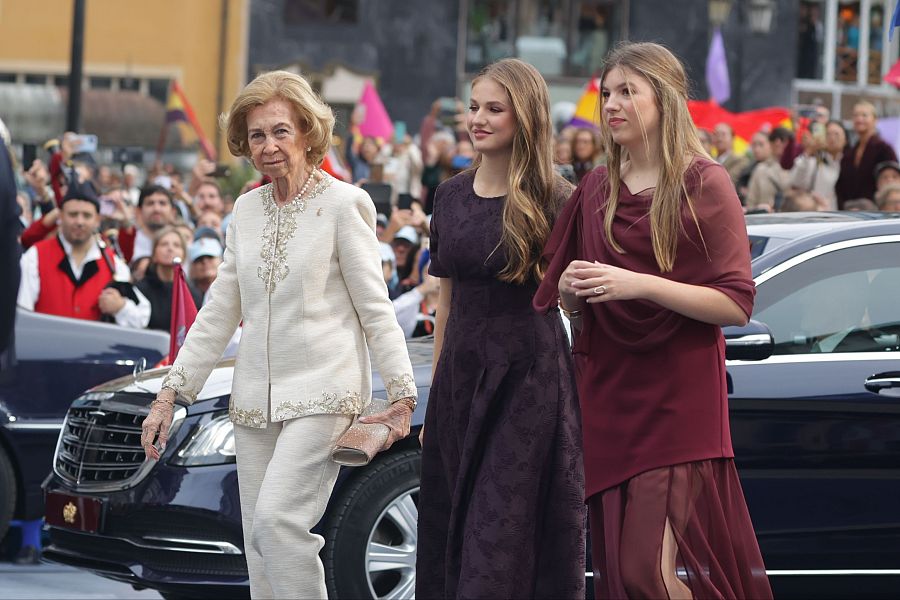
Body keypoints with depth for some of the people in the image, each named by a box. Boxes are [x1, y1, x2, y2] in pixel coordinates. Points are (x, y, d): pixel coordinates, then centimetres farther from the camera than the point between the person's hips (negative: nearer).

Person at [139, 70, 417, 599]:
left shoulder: (344, 204, -4)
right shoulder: (247, 209, 13)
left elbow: (375, 308, -4)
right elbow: (219, 313, 16)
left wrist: (402, 392, -10)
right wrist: (171, 392, 12)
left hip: (323, 393, -6)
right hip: (256, 398, 6)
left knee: (278, 519, -22)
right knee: (261, 550, 3)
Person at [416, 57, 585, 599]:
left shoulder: (553, 200, -7)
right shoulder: (452, 197, 11)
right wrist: (437, 389, 17)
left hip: (529, 379, -6)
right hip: (461, 375, 6)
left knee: (505, 553, -6)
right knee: (452, 543, 8)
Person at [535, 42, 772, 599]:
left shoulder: (705, 185, -5)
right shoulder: (597, 190, 11)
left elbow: (737, 304, -11)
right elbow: (570, 305, 19)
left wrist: (639, 284, -21)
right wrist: (570, 291, -5)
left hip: (678, 401, -6)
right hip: (608, 395, 6)